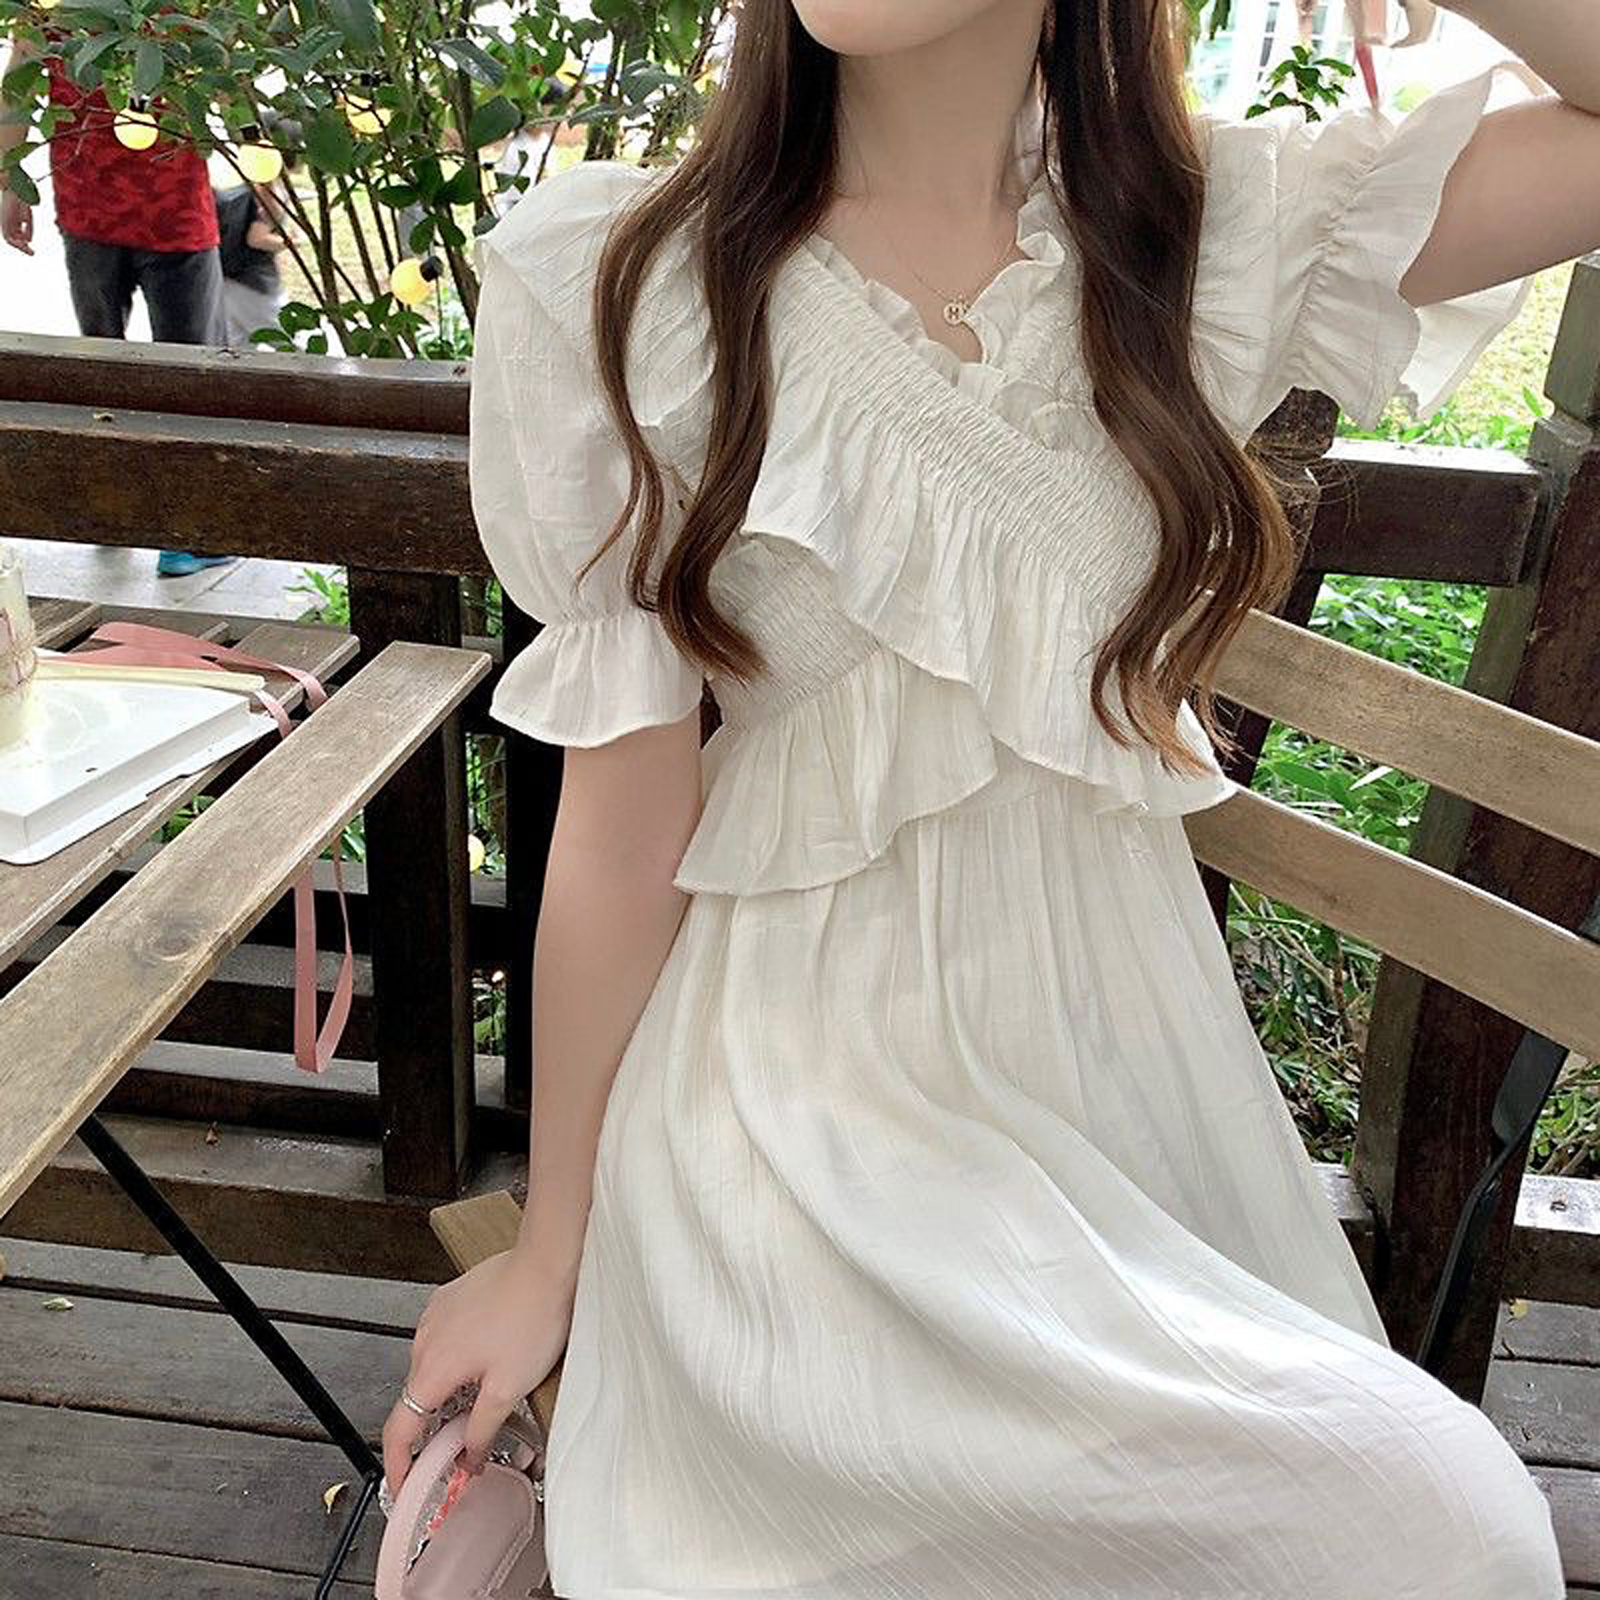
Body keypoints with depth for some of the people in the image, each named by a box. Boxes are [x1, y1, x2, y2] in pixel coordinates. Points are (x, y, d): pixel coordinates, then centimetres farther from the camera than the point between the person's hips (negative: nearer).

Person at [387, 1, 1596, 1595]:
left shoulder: (1229, 230, -2)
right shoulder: (623, 282, -10)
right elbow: (623, 822, -8)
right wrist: (548, 1252, -1)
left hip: (1124, 1034, 4)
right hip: (811, 1089, -4)